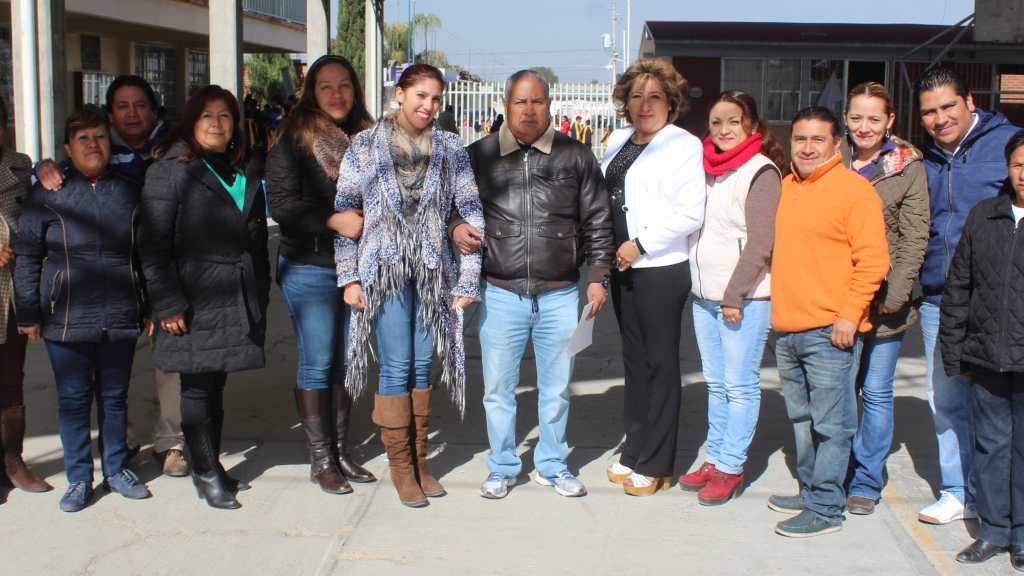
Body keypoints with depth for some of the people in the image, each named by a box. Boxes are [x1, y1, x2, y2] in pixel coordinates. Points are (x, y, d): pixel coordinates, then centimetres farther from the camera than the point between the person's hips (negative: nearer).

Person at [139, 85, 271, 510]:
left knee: (216, 384, 13)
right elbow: (153, 244, -8)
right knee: (197, 387, 0)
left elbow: (258, 237, 19)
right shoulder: (171, 170, -3)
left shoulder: (248, 171, 15)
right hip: (195, 300, -5)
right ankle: (207, 473, 10)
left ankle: (209, 468, 23)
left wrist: (260, 296, 13)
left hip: (238, 299, 5)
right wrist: (167, 303, -14)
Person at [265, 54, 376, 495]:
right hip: (309, 269, -5)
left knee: (345, 361, 10)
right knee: (317, 363, -1)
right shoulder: (294, 142, -5)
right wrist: (333, 221, -22)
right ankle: (320, 459, 9)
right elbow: (281, 204, -14)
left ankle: (340, 451, 20)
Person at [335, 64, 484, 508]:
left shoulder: (450, 148, 5)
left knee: (422, 365, 8)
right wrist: (349, 276, -2)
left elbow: (471, 213, 5)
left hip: (433, 272, 2)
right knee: (397, 367, -3)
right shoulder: (365, 146, 2)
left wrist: (468, 278, 0)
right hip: (385, 269, -2)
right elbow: (344, 210, 3)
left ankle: (419, 460, 21)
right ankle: (400, 465, 11)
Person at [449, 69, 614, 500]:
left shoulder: (575, 157, 5)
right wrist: (456, 228, -8)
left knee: (556, 387, 11)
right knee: (498, 387, 6)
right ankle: (503, 466, 24)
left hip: (560, 295, 0)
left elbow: (597, 222, 9)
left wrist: (597, 276, 3)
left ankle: (552, 465, 28)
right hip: (500, 293, 0)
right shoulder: (479, 156, 4)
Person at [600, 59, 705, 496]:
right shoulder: (618, 143, 14)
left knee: (660, 364, 0)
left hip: (661, 270, -7)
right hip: (621, 266, 7)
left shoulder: (683, 146, -8)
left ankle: (655, 465, 8)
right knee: (634, 359, 13)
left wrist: (640, 244, -16)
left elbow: (690, 213, -15)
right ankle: (634, 451, 23)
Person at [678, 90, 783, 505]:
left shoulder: (760, 172, -9)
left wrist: (735, 295, -15)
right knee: (715, 384, 13)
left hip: (745, 298, -7)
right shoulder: (707, 168, 13)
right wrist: (699, 286, 12)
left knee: (740, 385, -1)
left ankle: (730, 468, 6)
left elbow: (760, 242, -14)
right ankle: (714, 459, 21)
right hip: (704, 295, 7)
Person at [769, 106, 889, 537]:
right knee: (802, 419, 16)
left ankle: (826, 509, 4)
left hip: (830, 331, -7)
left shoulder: (854, 190, -7)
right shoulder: (787, 187, 15)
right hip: (788, 328, 8)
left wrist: (849, 314, -16)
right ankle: (810, 491, 28)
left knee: (831, 424, -2)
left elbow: (872, 260, -11)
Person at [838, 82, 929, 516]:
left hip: (882, 300, -2)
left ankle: (865, 482, 16)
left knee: (876, 391, 4)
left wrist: (894, 294, -11)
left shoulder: (908, 168, 1)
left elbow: (914, 237, -2)